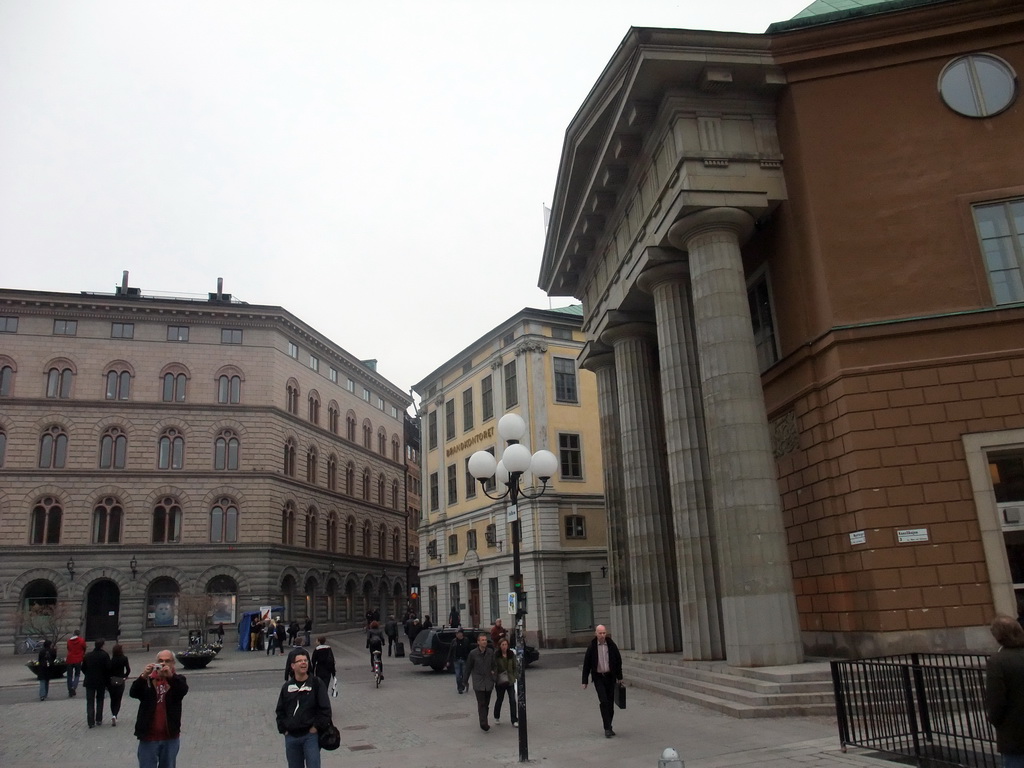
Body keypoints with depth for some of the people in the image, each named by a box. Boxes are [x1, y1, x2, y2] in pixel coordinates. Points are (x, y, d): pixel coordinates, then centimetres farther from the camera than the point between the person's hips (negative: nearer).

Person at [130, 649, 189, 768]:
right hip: (148, 736, 0)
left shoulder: (178, 680, 3)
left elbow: (183, 690, -19)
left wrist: (171, 676, -37)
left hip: (170, 737, 0)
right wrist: (143, 677, -32)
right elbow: (133, 693, -13)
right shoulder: (147, 680, 4)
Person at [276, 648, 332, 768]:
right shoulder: (287, 687, 7)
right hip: (291, 737, 4)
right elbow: (280, 711, 14)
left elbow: (325, 709, -6)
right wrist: (283, 729, 4)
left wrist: (316, 727, -10)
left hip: (311, 736, -4)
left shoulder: (316, 683, -4)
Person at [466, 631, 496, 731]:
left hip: (488, 681, 3)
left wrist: (493, 671, -4)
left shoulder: (490, 652, 0)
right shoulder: (473, 653, -7)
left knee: (486, 704, 12)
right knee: (481, 703, -11)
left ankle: (484, 721, 26)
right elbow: (468, 667, 3)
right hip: (478, 682, -3)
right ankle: (484, 723, -14)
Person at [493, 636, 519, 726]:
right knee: (499, 699, 15)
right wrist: (494, 679, -16)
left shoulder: (512, 654, -2)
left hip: (510, 681, 1)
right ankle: (496, 717, 38)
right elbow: (494, 668, -11)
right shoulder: (496, 655, -10)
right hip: (500, 681, -1)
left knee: (512, 700, -4)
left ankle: (514, 721, 3)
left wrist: (517, 677, -3)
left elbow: (515, 666, 4)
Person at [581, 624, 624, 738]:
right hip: (598, 677, -3)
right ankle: (607, 728, -9)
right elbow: (586, 664, -2)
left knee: (610, 703, 6)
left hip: (610, 677, 3)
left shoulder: (611, 645, -2)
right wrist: (585, 681, -2)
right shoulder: (591, 647, -7)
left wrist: (619, 677, 9)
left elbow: (618, 661, 8)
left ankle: (608, 727, 20)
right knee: (604, 701, -14)